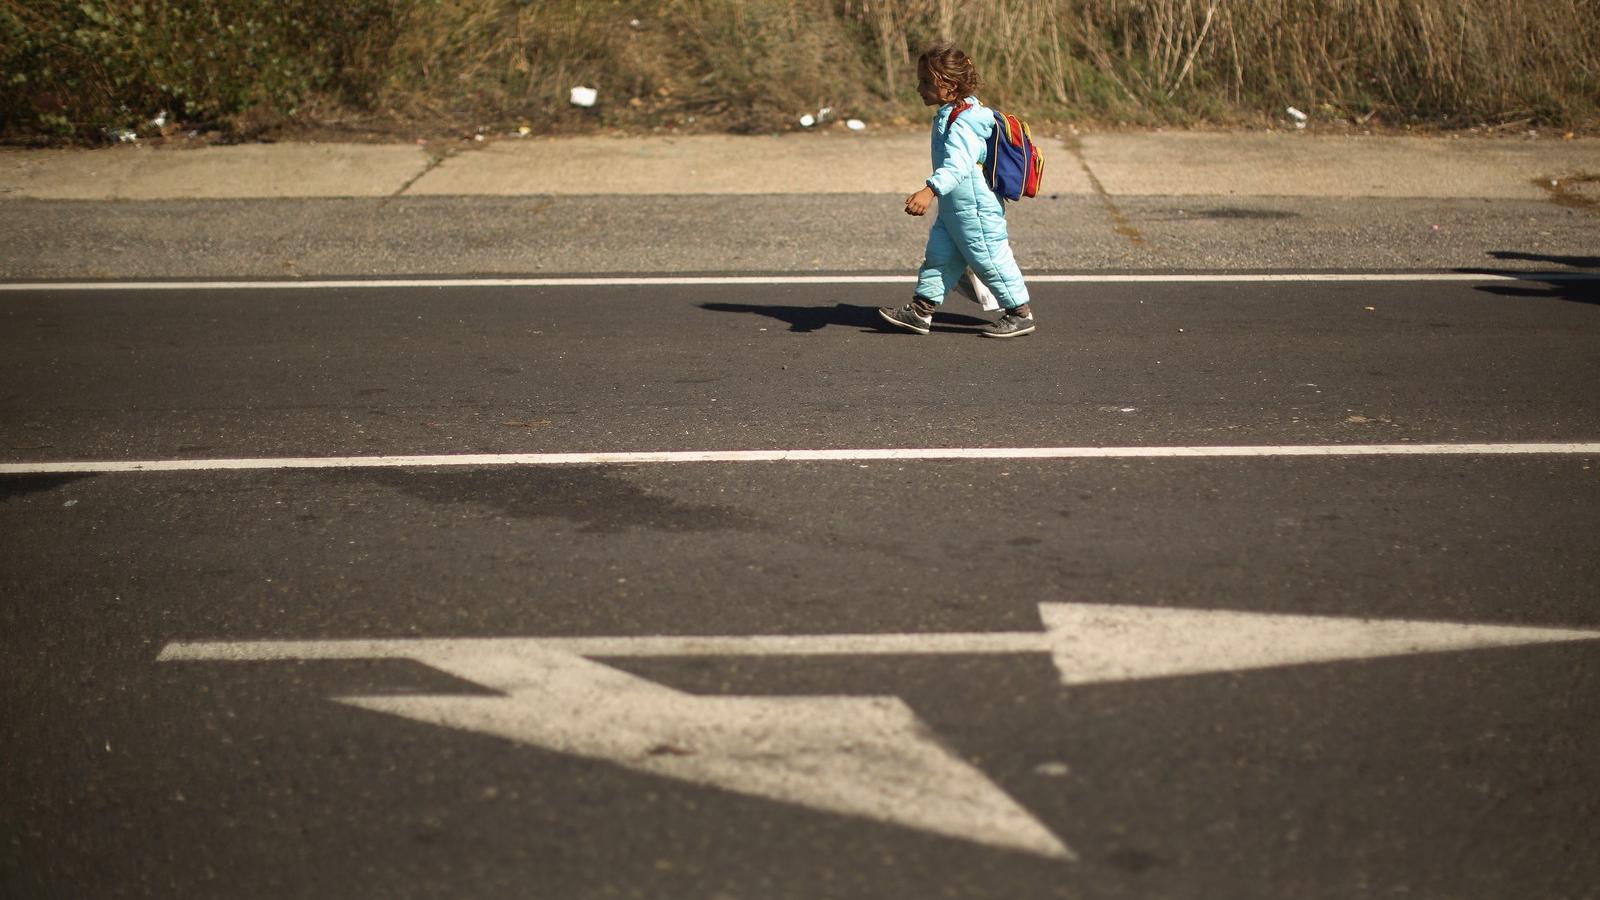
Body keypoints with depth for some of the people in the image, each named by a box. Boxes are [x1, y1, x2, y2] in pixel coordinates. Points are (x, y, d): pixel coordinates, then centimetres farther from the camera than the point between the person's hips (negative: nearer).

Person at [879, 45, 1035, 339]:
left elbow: (957, 164, -40)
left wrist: (930, 190, -52)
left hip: (975, 210, -10)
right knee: (939, 256, 12)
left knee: (990, 259, 0)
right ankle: (920, 311, 18)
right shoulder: (952, 114, 9)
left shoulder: (962, 121, -24)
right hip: (953, 210, 10)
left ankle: (1020, 314, 12)